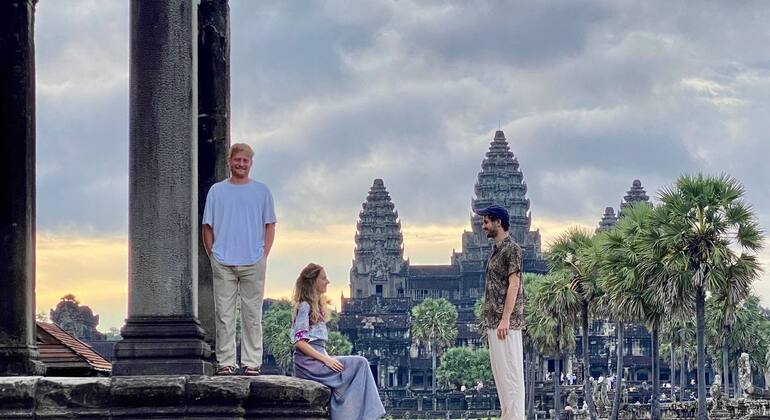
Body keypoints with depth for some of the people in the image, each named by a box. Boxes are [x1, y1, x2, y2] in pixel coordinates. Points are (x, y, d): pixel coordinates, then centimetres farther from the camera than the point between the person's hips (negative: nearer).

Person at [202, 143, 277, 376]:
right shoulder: (217, 191, 9)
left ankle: (252, 362, 4)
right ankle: (225, 362, 4)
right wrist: (213, 255, 2)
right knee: (224, 314, 0)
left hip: (253, 263, 0)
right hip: (223, 263, 0)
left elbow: (270, 226, 10)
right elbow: (208, 228, 10)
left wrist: (264, 255, 0)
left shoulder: (261, 191, 9)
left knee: (252, 314, 1)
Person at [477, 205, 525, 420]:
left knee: (510, 371, -10)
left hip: (506, 323, -10)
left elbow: (513, 284, -17)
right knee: (500, 372, 10)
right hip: (493, 322, 10)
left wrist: (505, 319, -22)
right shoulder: (496, 249, 18)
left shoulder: (512, 249, -10)